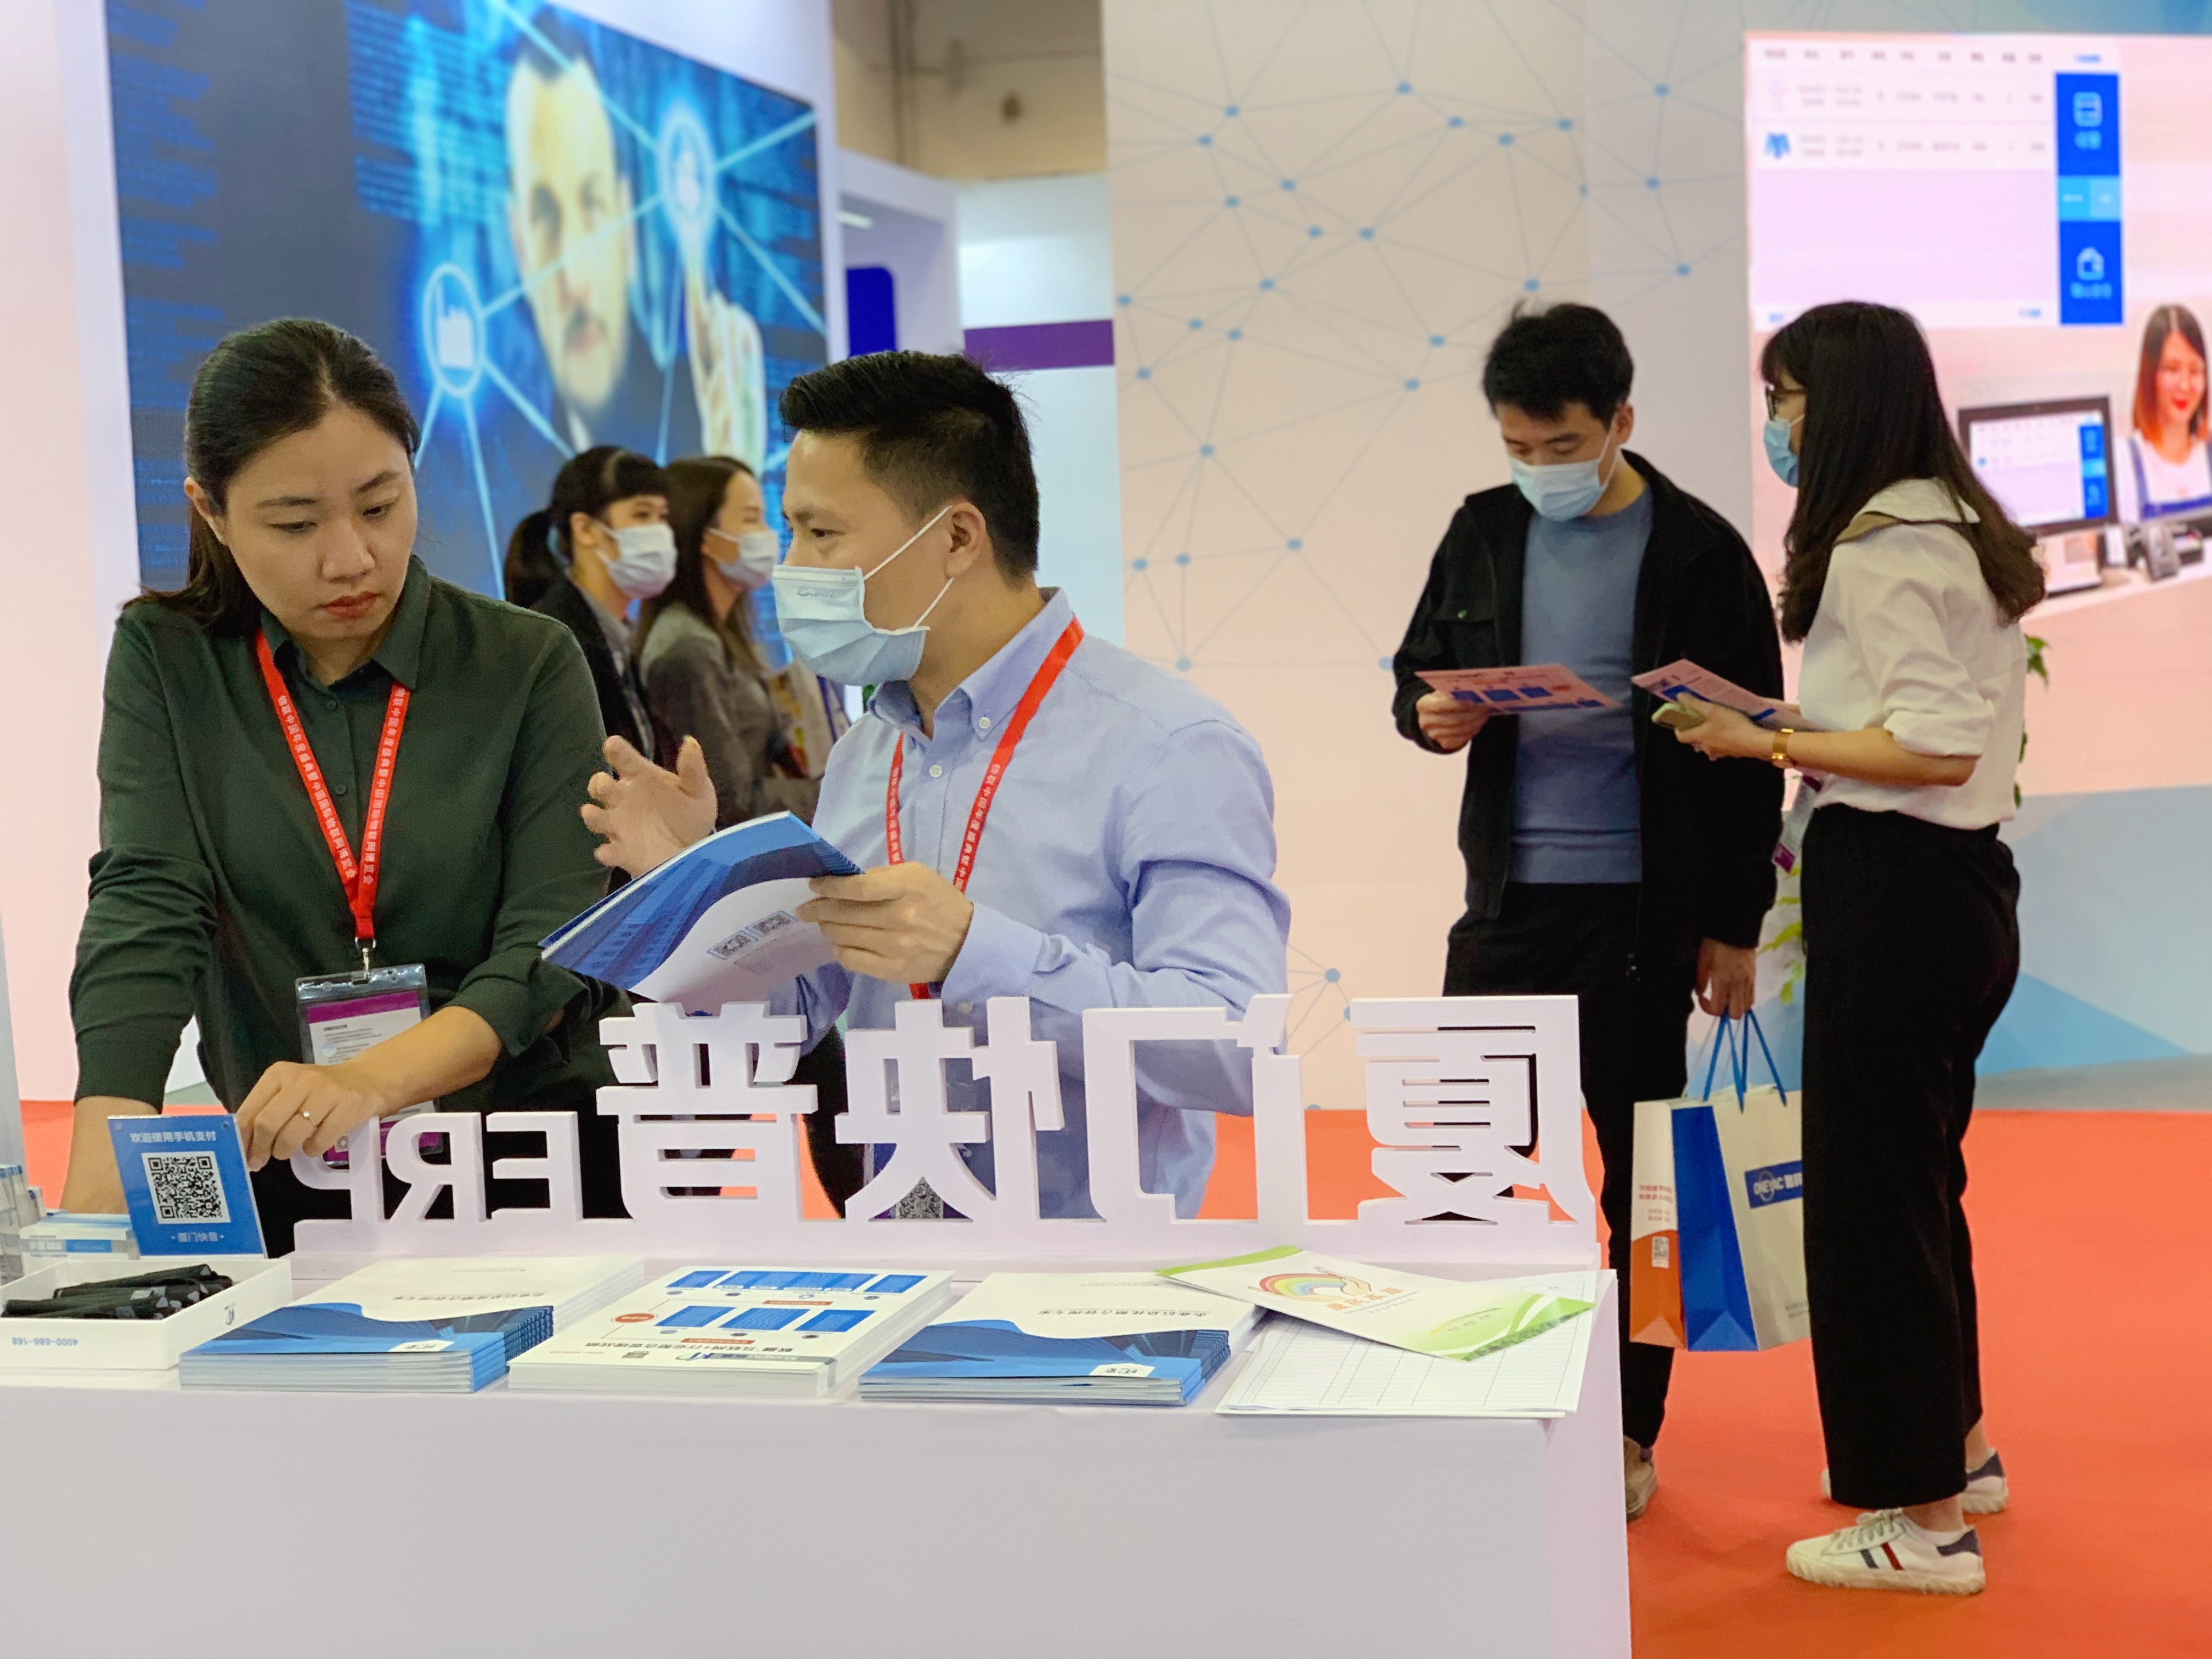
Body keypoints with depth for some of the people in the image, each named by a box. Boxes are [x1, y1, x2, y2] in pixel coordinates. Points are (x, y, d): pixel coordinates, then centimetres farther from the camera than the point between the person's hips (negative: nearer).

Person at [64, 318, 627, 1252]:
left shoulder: (528, 667, 2)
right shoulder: (167, 661, 5)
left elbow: (552, 946, -7)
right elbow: (146, 913, -7)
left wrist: (373, 1080, -26)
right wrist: (95, 1207, -23)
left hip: (529, 1164, -1)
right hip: (282, 1177, 2)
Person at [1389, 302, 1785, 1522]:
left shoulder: (1697, 552, -6)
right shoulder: (1483, 533, 6)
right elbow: (1414, 675, 15)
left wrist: (1734, 927, -3)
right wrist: (1430, 719, -10)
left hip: (1641, 911, -3)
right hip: (1508, 897, 4)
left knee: (1640, 1176, 7)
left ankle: (1629, 1433, 20)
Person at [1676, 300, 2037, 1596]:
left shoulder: (1880, 549, -16)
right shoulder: (1958, 527, 15)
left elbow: (1933, 747, -22)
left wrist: (1769, 743, -16)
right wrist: (1792, 734, 11)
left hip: (1895, 889, -10)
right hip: (1958, 880, 10)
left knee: (1868, 1186, -2)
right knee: (1918, 1172, 21)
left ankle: (1925, 1521, 6)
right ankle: (1954, 1449, 35)